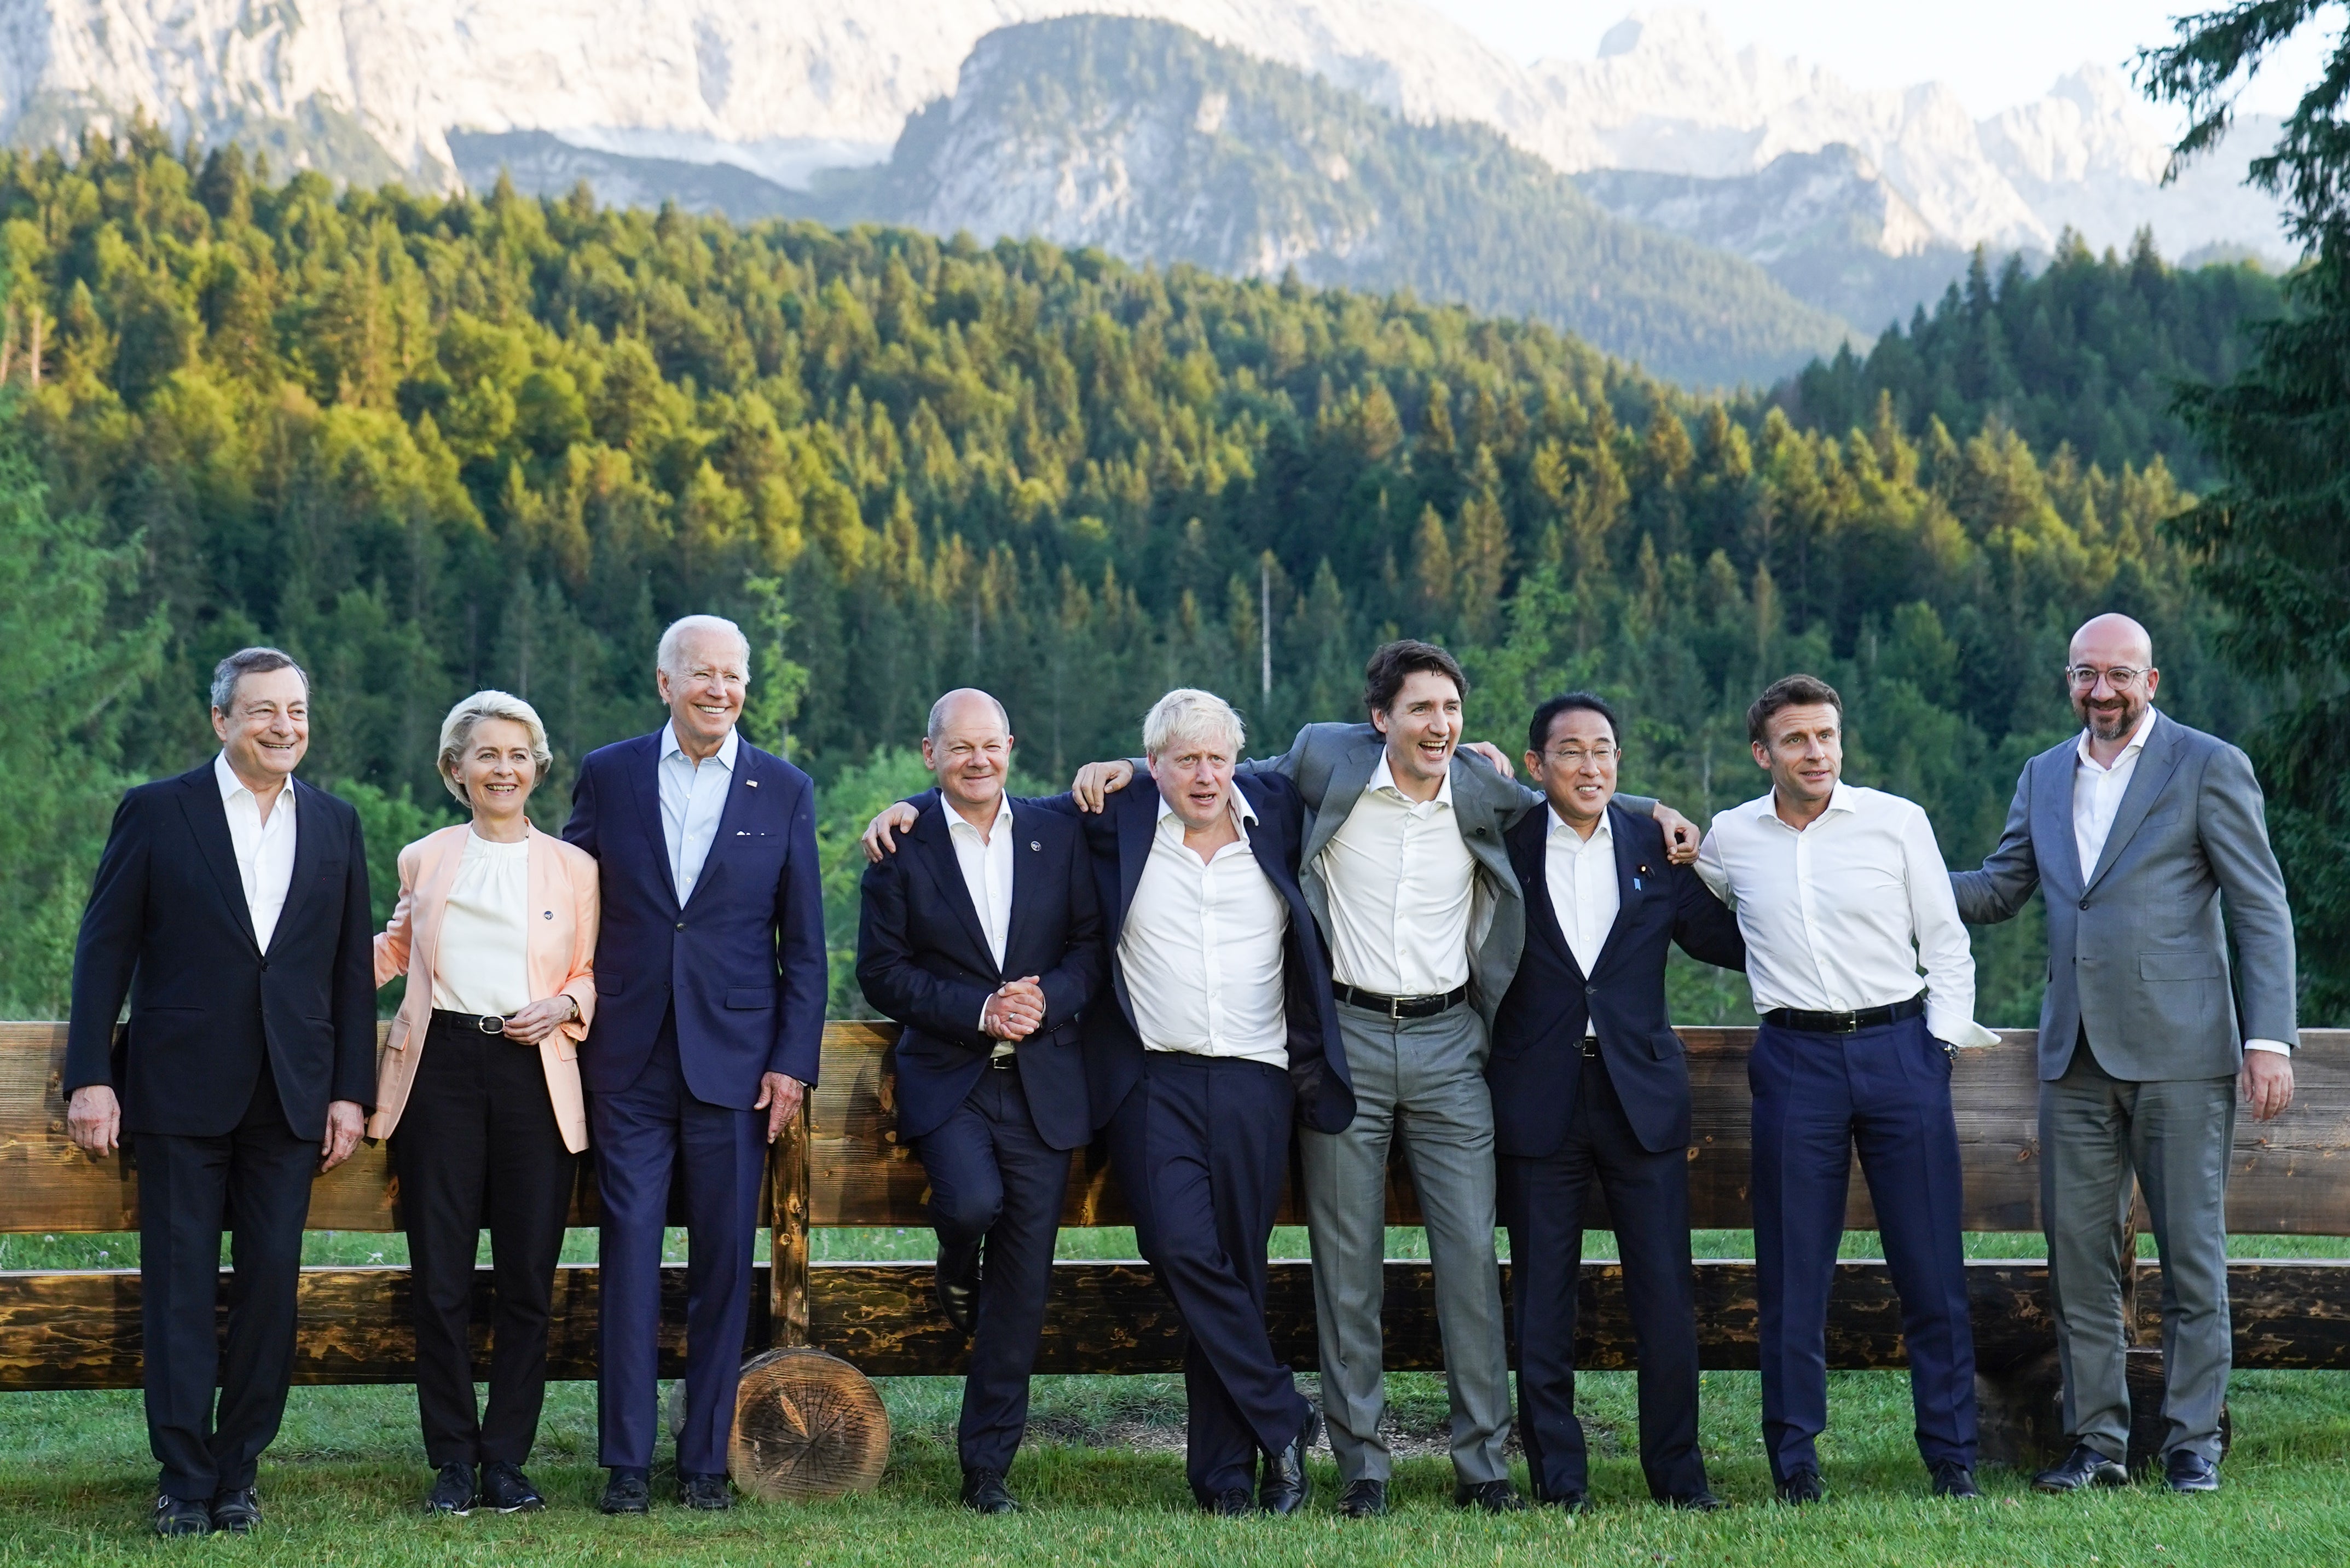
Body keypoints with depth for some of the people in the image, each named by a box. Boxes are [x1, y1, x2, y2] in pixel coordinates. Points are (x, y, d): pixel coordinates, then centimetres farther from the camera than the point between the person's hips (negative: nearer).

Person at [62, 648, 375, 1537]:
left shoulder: (335, 825, 10)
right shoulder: (156, 813, 1)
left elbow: (352, 969, 10)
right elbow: (104, 952, 0)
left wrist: (351, 1091, 4)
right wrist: (90, 1079, -7)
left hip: (291, 1097, 3)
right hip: (181, 1092, -3)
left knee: (271, 1286, 3)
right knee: (180, 1288, 0)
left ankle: (239, 1471, 14)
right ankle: (184, 1480, 6)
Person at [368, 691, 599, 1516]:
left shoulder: (572, 867, 10)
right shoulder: (423, 860, 12)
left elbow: (592, 975, 13)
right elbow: (394, 950, 26)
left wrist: (564, 1005, -7)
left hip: (535, 1072, 0)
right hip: (441, 1069, 0)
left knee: (528, 1278, -1)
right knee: (439, 1277, -1)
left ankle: (506, 1459, 9)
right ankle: (453, 1462, 9)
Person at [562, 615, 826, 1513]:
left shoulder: (785, 791, 5)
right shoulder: (607, 776, 6)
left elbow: (805, 944, 5)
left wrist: (793, 1063, -2)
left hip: (736, 1060, 0)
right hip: (628, 1060, 0)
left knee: (723, 1264, 3)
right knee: (630, 1255, -1)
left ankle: (706, 1460, 12)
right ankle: (626, 1463, 5)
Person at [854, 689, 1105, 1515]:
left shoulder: (1057, 836, 7)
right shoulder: (901, 844, 0)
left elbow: (1092, 944, 7)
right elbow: (881, 969, -3)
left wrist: (1046, 999, -13)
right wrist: (976, 1012, -14)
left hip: (1042, 1082, 2)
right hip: (945, 1075, -2)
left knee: (1024, 1279, 1)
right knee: (972, 1202, -30)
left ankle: (987, 1467, 12)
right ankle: (956, 1268, 11)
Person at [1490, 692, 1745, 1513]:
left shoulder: (1657, 846, 7)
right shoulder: (1504, 845, 2)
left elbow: (1728, 943, 11)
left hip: (1643, 1095, 1)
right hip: (1537, 1098, -1)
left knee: (1666, 1293, 2)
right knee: (1542, 1298, 5)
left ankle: (1677, 1473, 13)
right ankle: (1558, 1476, 14)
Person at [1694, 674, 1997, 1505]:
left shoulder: (1898, 822, 3)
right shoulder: (1729, 839, 7)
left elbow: (1946, 944, 7)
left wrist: (1943, 1039, -2)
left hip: (1899, 1048, -1)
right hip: (1795, 1060, 1)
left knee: (1931, 1268, 0)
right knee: (1791, 1272, 2)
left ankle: (1952, 1459, 9)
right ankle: (1795, 1462, 11)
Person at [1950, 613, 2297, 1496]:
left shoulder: (2209, 767, -2)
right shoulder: (2044, 778, 13)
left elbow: (2262, 911, -4)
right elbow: (1998, 891, 16)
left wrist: (2270, 1040, -12)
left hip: (2179, 1051, -5)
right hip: (2077, 1055, 5)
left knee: (2192, 1251, 1)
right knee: (2078, 1254, 6)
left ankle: (2193, 1441, 10)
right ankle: (2097, 1440, 14)